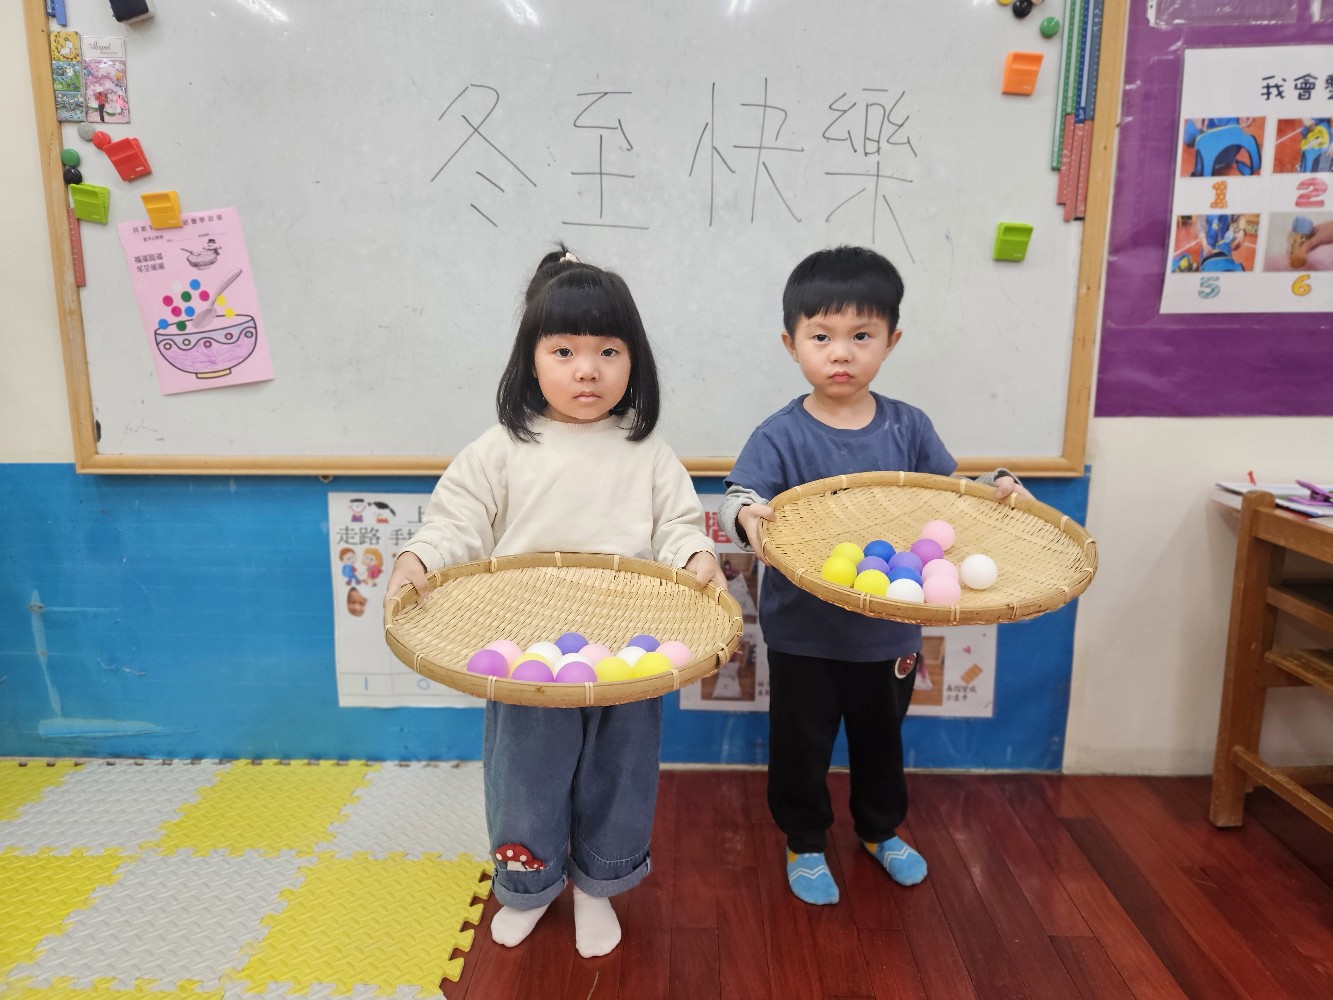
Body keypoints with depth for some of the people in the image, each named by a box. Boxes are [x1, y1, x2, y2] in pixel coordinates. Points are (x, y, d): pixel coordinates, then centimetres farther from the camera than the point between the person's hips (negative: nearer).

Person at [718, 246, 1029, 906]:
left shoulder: (909, 428, -4)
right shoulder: (780, 436, -15)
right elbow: (739, 500, -25)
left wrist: (995, 489, -13)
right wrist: (746, 515, -47)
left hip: (889, 630, 4)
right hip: (803, 633, -3)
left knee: (881, 737, 25)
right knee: (802, 744, 15)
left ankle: (881, 830, 51)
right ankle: (804, 843, 41)